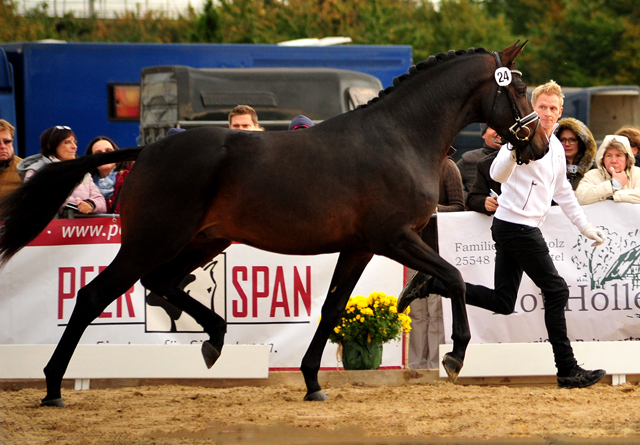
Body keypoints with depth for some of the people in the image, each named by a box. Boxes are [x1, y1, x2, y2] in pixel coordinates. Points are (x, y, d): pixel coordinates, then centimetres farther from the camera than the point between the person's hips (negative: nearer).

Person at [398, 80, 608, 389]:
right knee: (556, 291, -8)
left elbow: (563, 192, 30)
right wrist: (514, 151, -43)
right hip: (517, 225, -9)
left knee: (502, 302, 8)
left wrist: (585, 227, 30)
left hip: (514, 229, 9)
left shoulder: (556, 147, 18)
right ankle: (567, 371, -5)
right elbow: (498, 175, -25)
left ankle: (430, 285, 11)